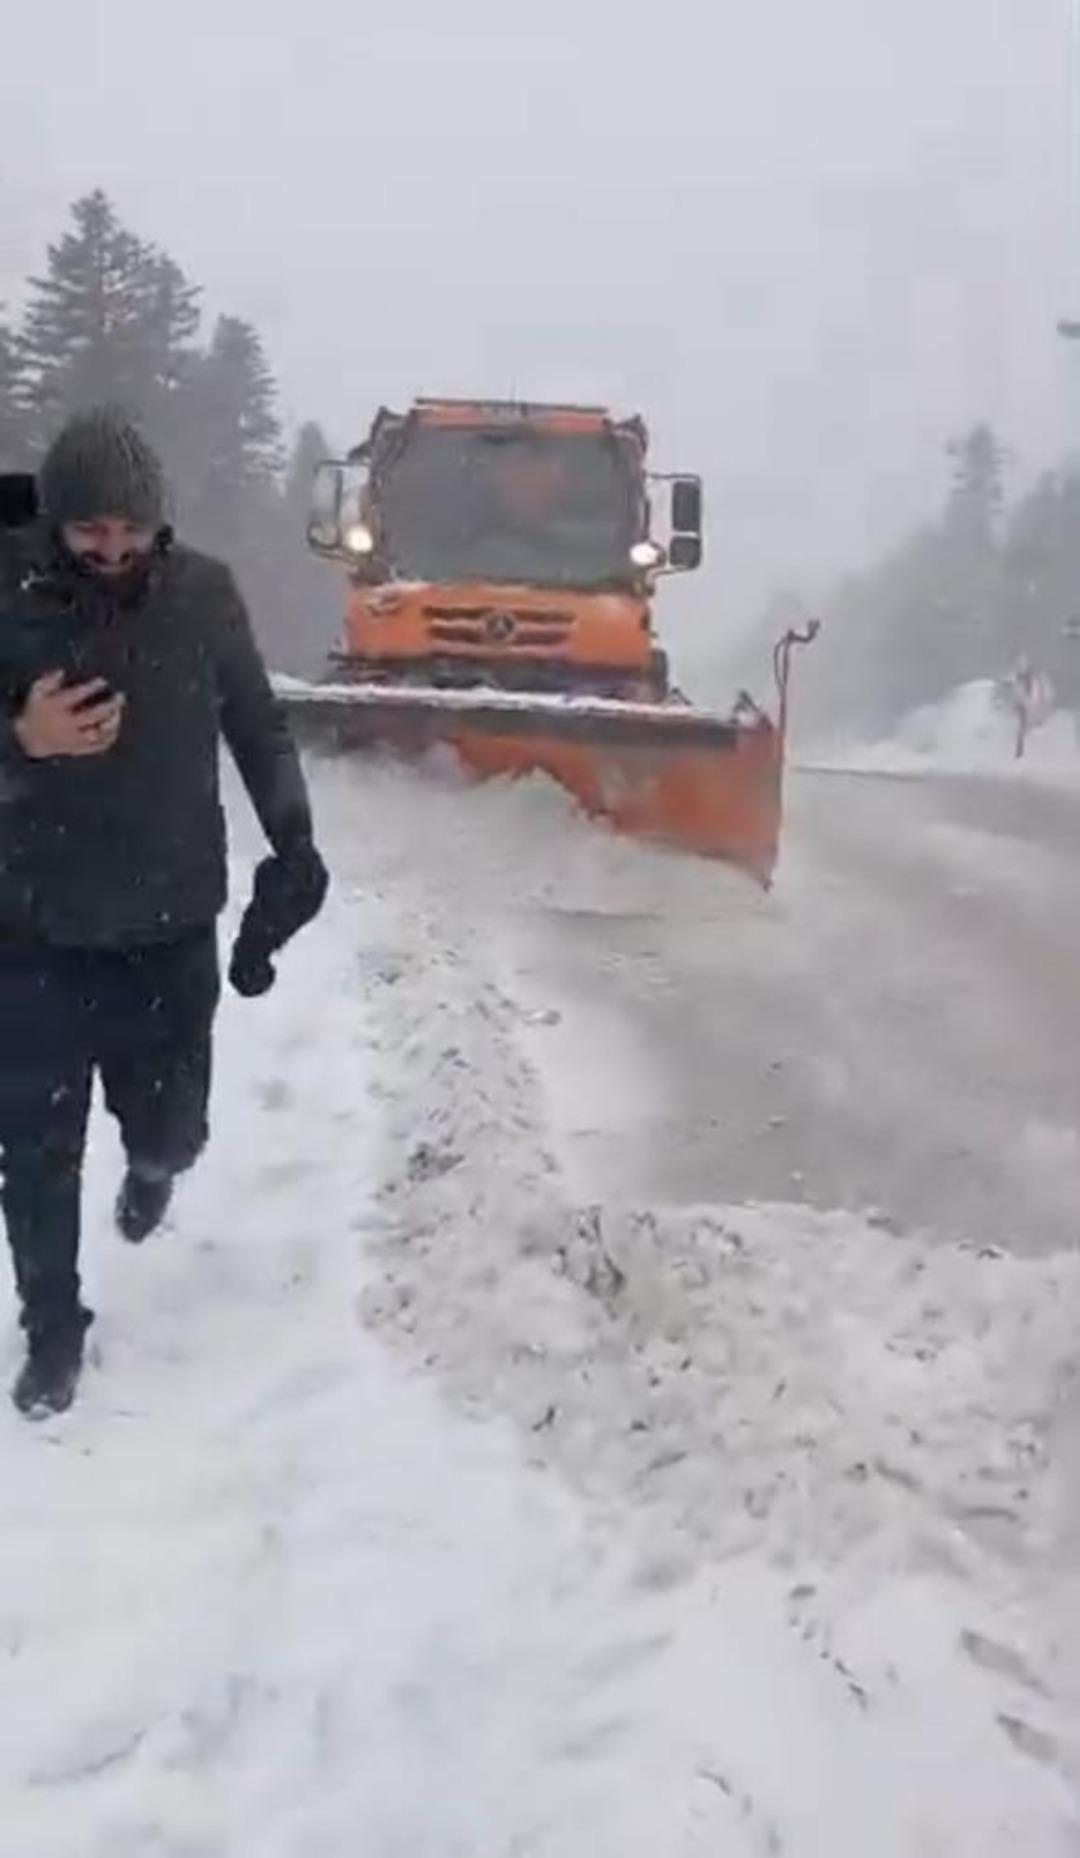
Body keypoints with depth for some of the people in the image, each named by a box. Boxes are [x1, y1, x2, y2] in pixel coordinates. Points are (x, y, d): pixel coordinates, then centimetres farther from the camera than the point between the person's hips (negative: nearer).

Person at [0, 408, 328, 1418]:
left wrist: (291, 840, -3)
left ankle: (150, 1161, 50)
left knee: (170, 1130, 11)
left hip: (172, 928, 1)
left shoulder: (202, 594, -7)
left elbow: (258, 724, 4)